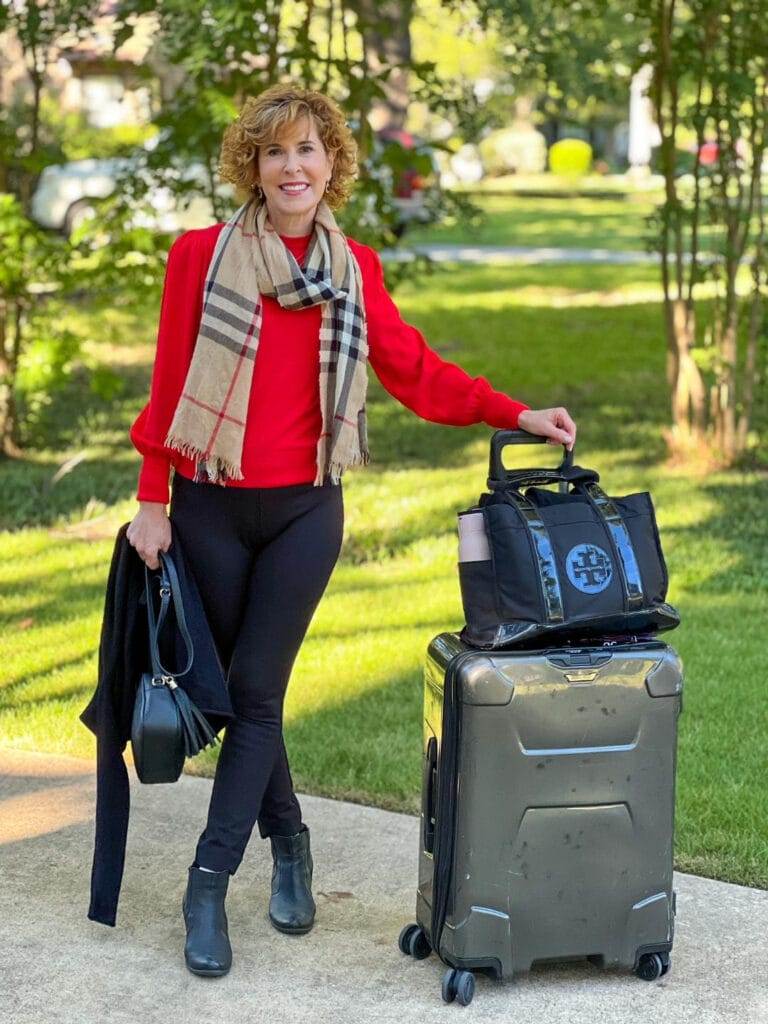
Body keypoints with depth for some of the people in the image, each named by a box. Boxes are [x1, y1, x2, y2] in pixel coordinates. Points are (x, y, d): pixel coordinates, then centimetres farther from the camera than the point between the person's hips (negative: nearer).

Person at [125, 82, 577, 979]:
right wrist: (153, 500, -3)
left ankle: (207, 886, 4)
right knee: (238, 689, 7)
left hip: (306, 510, 1)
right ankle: (288, 843, 28)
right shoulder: (201, 255, -4)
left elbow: (416, 372, 7)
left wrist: (517, 415, 0)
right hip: (212, 508, -1)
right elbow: (169, 383, -1)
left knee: (256, 693, -3)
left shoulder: (354, 268, 4)